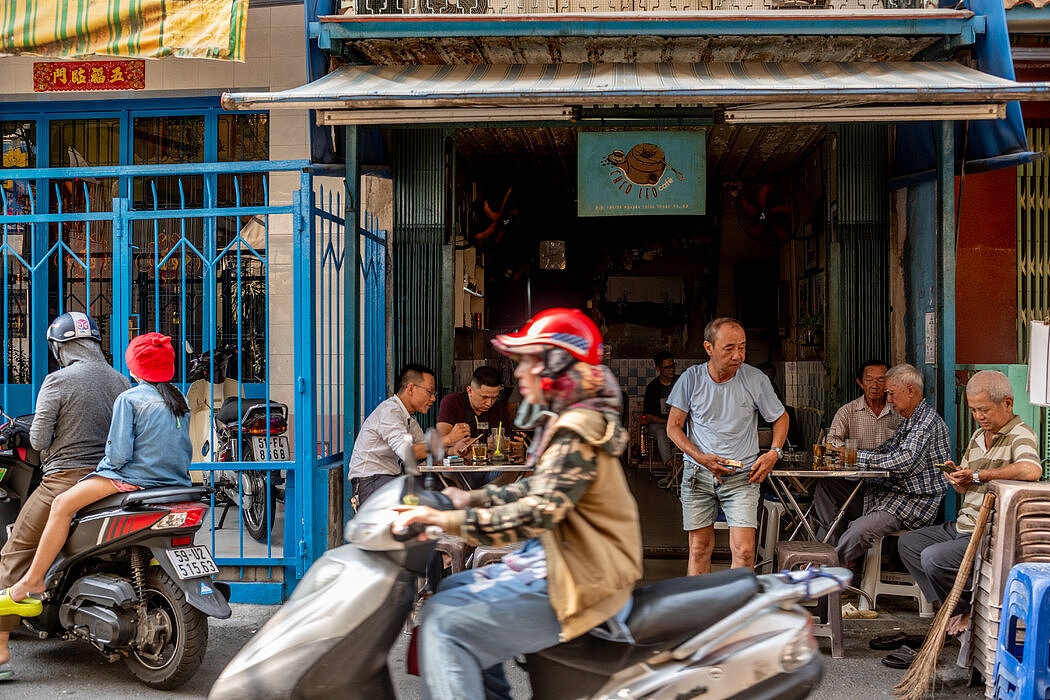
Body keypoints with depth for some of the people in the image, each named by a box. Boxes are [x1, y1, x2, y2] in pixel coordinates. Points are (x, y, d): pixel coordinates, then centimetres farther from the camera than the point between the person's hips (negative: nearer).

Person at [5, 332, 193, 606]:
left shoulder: (129, 399, -6)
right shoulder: (180, 399, 14)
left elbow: (119, 452, -14)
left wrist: (108, 465, 6)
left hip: (138, 477, -8)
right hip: (178, 480, 8)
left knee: (63, 504, -5)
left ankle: (33, 579, -9)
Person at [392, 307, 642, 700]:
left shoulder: (577, 432, -19)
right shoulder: (567, 423, 14)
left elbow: (539, 512, -29)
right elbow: (538, 488, 22)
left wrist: (450, 520, -32)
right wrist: (473, 499, 13)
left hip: (578, 586, -11)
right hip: (555, 561, 11)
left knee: (445, 622, -17)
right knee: (449, 591, 20)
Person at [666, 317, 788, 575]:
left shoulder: (756, 380, -5)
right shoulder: (691, 379, -4)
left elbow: (781, 418, 11)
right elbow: (673, 427, 2)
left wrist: (774, 453, -6)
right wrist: (701, 458, -12)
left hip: (742, 476, -1)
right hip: (698, 474, 1)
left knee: (744, 551, -12)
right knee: (699, 548, 5)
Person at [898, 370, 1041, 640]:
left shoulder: (1020, 435, -13)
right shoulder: (977, 437, 15)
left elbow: (1031, 470, -38)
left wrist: (978, 475, -26)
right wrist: (957, 477, -3)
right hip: (963, 527, 10)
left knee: (933, 557, -24)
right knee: (908, 543, 12)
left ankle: (972, 614, 0)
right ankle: (956, 608, 9)